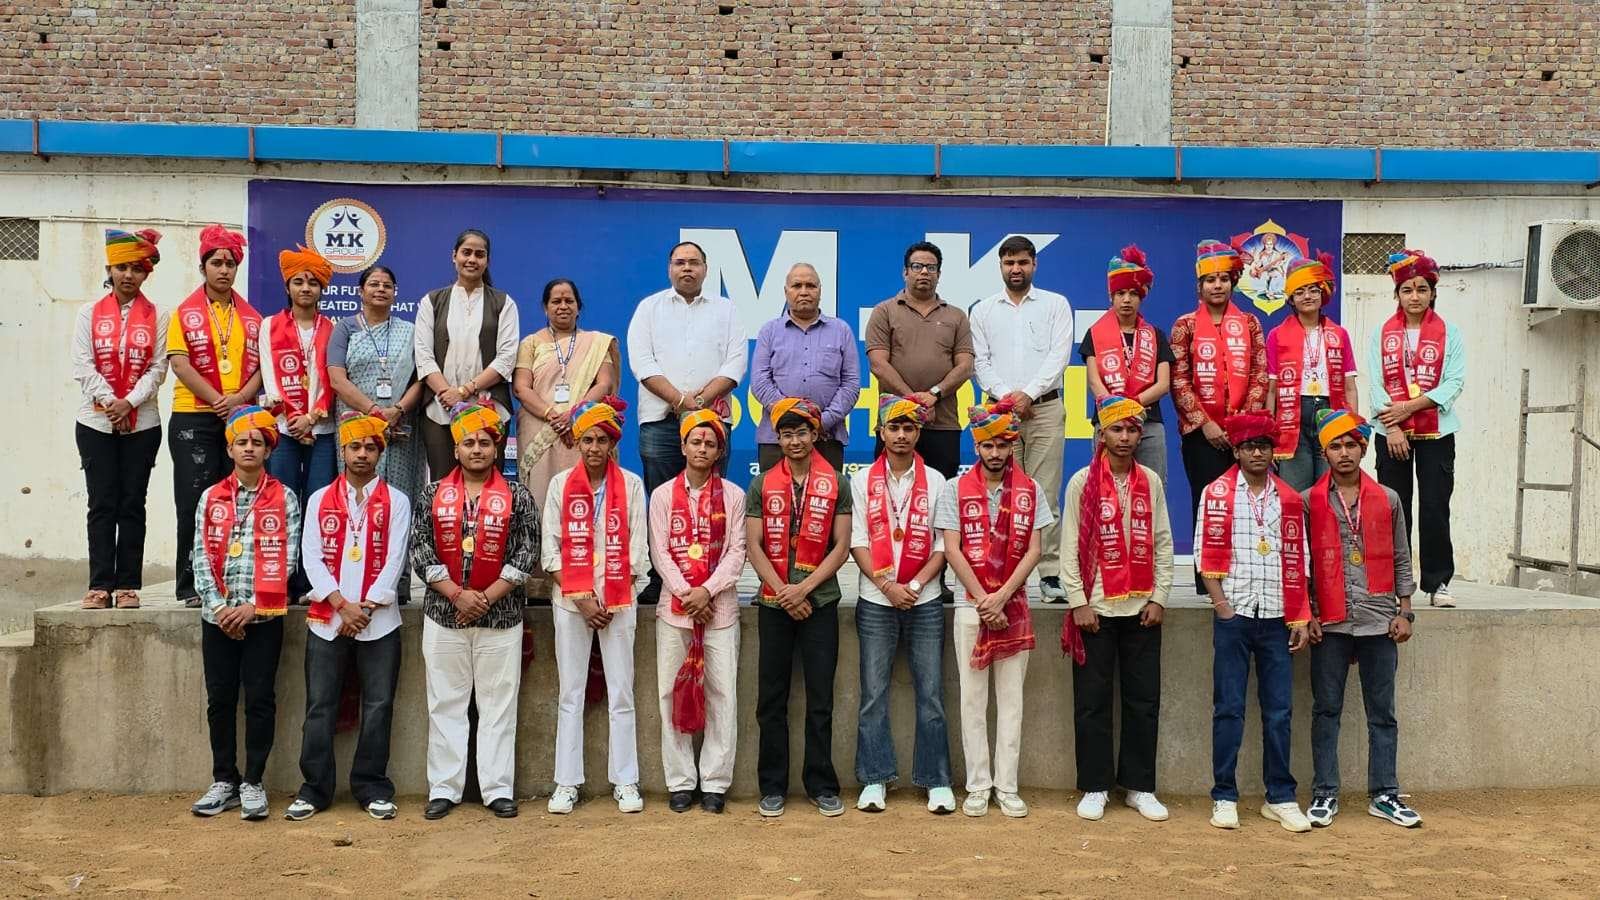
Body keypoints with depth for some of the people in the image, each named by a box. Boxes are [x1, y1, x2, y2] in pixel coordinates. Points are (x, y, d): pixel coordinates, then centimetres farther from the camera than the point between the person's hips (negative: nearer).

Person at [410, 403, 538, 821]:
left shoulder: (516, 496, 2)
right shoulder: (432, 495, 6)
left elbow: (526, 554, -3)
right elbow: (420, 551, 0)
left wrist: (486, 597, -11)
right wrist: (457, 594, -11)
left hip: (500, 616, -1)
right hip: (443, 614, 1)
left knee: (499, 704, 3)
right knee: (445, 704, 6)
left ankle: (498, 789, 9)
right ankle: (443, 789, 14)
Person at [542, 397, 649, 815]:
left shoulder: (631, 485, 2)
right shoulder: (560, 484, 4)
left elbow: (637, 551, 1)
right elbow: (551, 549, 1)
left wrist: (609, 597, -7)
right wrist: (580, 599, -7)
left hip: (619, 600, -1)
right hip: (570, 600, 1)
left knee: (621, 694, 1)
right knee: (570, 694, 4)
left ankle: (625, 781, 7)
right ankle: (567, 782, 9)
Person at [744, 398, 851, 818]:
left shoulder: (835, 484, 3)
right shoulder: (762, 486, 6)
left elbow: (841, 545, -1)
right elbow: (754, 546, 1)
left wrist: (804, 588, -11)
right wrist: (783, 591, -10)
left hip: (820, 602, -1)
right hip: (774, 604, 1)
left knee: (820, 698, 2)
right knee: (771, 698, 4)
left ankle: (822, 784, 12)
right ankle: (772, 786, 12)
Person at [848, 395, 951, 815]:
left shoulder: (935, 481, 6)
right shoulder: (862, 481, 5)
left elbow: (943, 545, 2)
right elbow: (857, 542, 0)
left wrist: (915, 585, -11)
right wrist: (887, 585, -11)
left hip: (924, 601, 0)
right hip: (875, 602, 0)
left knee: (930, 693, 1)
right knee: (873, 694, 2)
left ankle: (937, 780, 9)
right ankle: (875, 779, 10)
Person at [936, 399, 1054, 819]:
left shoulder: (1029, 490, 4)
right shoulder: (956, 489, 1)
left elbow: (1034, 550, -1)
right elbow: (953, 551, -4)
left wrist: (1001, 597, -12)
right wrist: (984, 601, -11)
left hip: (1014, 607, 1)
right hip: (970, 607, -1)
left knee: (1011, 698, 4)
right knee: (973, 698, 3)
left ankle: (1007, 786, 10)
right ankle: (978, 785, 10)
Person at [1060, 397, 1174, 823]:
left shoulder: (1151, 482, 7)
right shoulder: (1083, 481, -2)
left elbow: (1163, 543, 7)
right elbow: (1070, 546, -4)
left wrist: (1159, 597, 0)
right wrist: (1079, 602, -9)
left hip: (1142, 609, 3)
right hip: (1096, 608, -3)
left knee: (1144, 701, 6)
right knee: (1092, 701, 2)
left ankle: (1139, 787, 16)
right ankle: (1095, 788, 11)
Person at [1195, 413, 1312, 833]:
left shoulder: (1289, 499, 10)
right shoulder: (1218, 492, 1)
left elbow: (1297, 562, 10)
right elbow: (1207, 555, -2)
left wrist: (1300, 618, 5)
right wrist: (1222, 606, -9)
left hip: (1276, 618, 3)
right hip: (1234, 616, -3)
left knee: (1279, 711, 5)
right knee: (1229, 710, 1)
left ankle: (1280, 798, 15)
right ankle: (1224, 798, 8)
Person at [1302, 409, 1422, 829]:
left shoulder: (1387, 499, 8)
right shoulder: (1309, 502, 3)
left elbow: (1400, 560, 11)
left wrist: (1404, 612, 5)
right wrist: (1308, 614, -3)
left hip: (1379, 621, 2)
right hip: (1330, 624, -1)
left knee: (1382, 713, 7)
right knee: (1326, 711, 3)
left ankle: (1384, 795, 15)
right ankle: (1325, 795, 10)